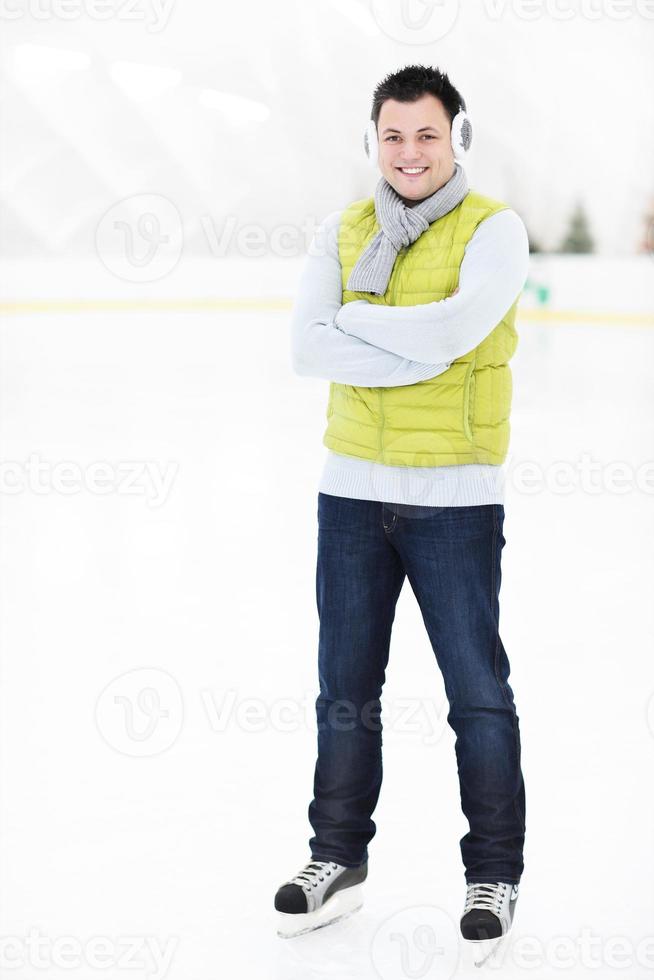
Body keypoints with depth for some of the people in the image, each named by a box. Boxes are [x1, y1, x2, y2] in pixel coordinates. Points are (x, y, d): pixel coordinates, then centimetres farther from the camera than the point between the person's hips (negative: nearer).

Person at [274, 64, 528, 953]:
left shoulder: (494, 229, -7)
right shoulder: (342, 232, 6)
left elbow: (453, 328, -25)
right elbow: (307, 349, -8)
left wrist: (352, 319, -12)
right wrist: (414, 350, -18)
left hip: (455, 497, -4)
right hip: (353, 488, 4)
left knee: (477, 691, 4)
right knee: (345, 688, 12)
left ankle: (495, 871, 18)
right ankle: (338, 859, 26)